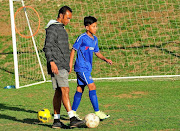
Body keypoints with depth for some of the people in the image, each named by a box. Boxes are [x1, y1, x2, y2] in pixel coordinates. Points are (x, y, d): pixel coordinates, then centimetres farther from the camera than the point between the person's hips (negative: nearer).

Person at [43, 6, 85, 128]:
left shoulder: (61, 28, 21)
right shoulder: (52, 28, -10)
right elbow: (47, 47, -17)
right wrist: (51, 62, -27)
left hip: (63, 66, 10)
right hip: (57, 67, -10)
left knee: (59, 93, 8)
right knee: (65, 90, -15)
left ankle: (56, 121, 10)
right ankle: (73, 119, -21)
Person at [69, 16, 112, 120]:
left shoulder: (95, 39, 12)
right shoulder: (82, 38, -11)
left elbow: (97, 52, 23)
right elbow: (73, 50, -7)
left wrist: (105, 59, 10)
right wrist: (70, 64, -11)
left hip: (87, 68, 8)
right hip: (81, 67, -8)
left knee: (80, 89, 10)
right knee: (92, 87, -13)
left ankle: (73, 112, 17)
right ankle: (97, 112, -13)